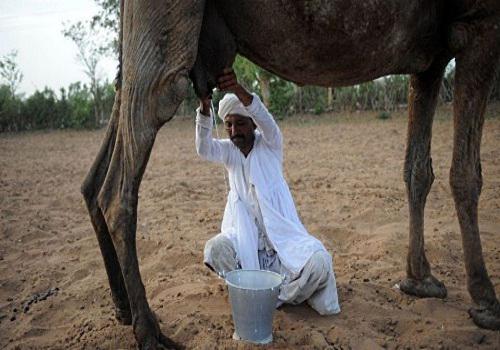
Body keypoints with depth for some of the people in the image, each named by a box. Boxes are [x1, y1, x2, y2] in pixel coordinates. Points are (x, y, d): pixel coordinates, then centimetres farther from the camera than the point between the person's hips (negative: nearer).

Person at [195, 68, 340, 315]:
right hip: (244, 236, 2)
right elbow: (204, 149, -21)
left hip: (282, 232, -2)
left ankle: (280, 293, 3)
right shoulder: (228, 150, 2)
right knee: (214, 250, -29)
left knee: (319, 261, -27)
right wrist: (204, 107, -40)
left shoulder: (270, 144, -3)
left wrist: (238, 90, -48)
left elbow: (264, 119, -26)